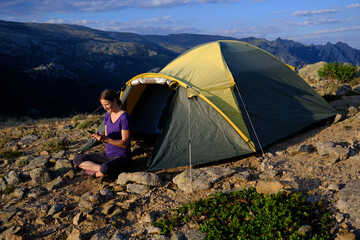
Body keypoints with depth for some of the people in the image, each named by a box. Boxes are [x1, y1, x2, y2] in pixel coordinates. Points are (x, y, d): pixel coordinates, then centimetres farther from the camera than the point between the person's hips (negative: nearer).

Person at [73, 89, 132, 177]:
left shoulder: (124, 117, -17)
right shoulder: (108, 115, 8)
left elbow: (124, 143, -18)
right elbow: (107, 137, 13)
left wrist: (105, 139, -27)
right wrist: (100, 137, -10)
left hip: (121, 156, -8)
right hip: (107, 154, 8)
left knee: (105, 169, -40)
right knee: (77, 160, -1)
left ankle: (95, 173, -7)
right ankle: (101, 169, -16)